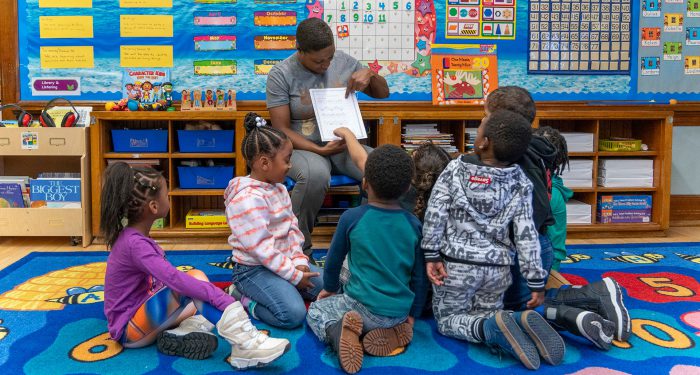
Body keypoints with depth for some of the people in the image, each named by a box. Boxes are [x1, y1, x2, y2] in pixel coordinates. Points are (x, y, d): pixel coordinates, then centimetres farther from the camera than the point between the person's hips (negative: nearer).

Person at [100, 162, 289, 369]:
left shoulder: (133, 237, 7)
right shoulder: (135, 243, -23)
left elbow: (166, 278, 11)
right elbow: (174, 279, -35)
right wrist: (220, 297, -36)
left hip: (142, 318, 10)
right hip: (130, 330, -10)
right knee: (194, 280, -26)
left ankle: (185, 330, -18)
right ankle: (244, 346, -35)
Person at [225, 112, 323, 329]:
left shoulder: (279, 189, 7)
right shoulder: (247, 199, -24)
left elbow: (292, 226, 9)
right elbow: (261, 248, -25)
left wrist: (299, 260, -5)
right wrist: (294, 275, -19)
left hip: (282, 260, 9)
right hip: (254, 269, -9)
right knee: (294, 314, -23)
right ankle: (243, 299, -2)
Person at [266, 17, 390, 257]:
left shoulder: (343, 61, 3)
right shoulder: (280, 75, -8)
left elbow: (383, 93, 13)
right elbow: (282, 130, -10)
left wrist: (370, 75, -10)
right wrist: (319, 150, -23)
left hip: (344, 144, 4)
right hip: (303, 147, -3)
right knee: (316, 174, -40)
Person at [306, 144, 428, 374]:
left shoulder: (351, 217, -11)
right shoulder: (413, 224, -4)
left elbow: (333, 260, 3)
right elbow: (420, 278, 2)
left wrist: (330, 288, 23)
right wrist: (412, 316, 16)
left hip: (362, 307, -4)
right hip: (400, 313, 4)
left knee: (316, 310, 21)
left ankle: (338, 332, -11)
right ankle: (391, 331, 4)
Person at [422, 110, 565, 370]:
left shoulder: (454, 170, -8)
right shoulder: (521, 184, -5)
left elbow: (434, 215, -10)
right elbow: (526, 236, -6)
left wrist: (431, 256, -5)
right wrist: (536, 281, -1)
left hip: (455, 265, -2)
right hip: (497, 268, 3)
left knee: (448, 320, 14)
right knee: (487, 313, 22)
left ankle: (492, 328, -16)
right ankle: (522, 321, -12)